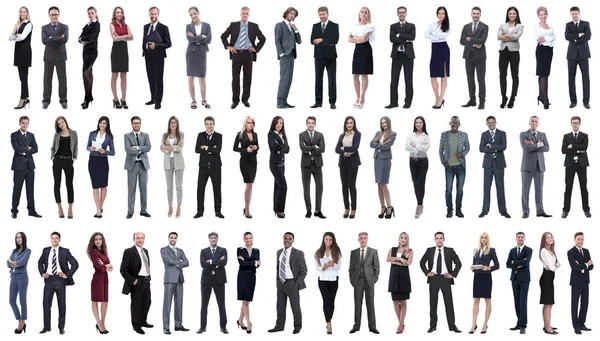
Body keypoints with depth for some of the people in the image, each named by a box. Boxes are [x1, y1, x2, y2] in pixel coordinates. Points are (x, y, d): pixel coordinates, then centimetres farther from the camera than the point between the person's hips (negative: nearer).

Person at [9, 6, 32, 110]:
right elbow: (10, 37, 8)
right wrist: (16, 35, -11)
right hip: (18, 51, 8)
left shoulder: (28, 24, -6)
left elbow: (22, 37, -17)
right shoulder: (17, 25, 15)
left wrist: (15, 37, 1)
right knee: (22, 77, 10)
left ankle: (22, 100, -9)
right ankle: (26, 98, 17)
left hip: (25, 51, -8)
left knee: (24, 77, -8)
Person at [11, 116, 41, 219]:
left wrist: (23, 151, -8)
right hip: (19, 165, -4)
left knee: (30, 189, 5)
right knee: (17, 189, -1)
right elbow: (16, 148, -15)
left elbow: (35, 149, 2)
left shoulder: (31, 135, 13)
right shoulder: (14, 135, -1)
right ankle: (14, 210, 5)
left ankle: (31, 210, 8)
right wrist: (27, 149, -5)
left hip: (30, 165, 4)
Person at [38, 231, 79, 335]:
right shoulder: (46, 250, 8)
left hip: (60, 279, -3)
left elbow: (75, 264, -4)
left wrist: (67, 275, -9)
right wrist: (42, 273, 9)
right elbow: (40, 262, 23)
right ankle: (46, 327, 8)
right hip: (48, 279, 3)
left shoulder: (65, 251, -2)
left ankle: (61, 327, 12)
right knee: (46, 303, 0)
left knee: (62, 304, 4)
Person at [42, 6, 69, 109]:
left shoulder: (64, 27, 2)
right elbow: (44, 41, -13)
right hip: (48, 56, 1)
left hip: (61, 56, -1)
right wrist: (59, 39, -17)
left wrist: (51, 38, -16)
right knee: (47, 79, 3)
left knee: (62, 79, 1)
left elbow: (65, 39, -17)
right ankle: (46, 101, 9)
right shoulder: (44, 28, 4)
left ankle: (63, 101, 7)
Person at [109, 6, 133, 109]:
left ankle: (123, 100, 6)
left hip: (124, 51, 4)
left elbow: (131, 38, -1)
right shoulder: (112, 24, -1)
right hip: (116, 50, -4)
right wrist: (126, 36, -8)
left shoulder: (125, 25, 12)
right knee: (114, 75, 0)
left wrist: (120, 37, -13)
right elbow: (114, 38, -14)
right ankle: (115, 99, 4)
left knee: (124, 76, 4)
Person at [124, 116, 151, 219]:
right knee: (131, 188, -2)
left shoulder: (145, 136, 10)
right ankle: (130, 211, 1)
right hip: (132, 164, -2)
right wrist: (140, 152, -13)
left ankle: (143, 210, 11)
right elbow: (127, 149, -13)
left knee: (143, 188, 4)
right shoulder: (127, 136, 3)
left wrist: (137, 147, -15)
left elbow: (148, 148, -7)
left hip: (143, 164, 2)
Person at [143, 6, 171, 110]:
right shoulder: (146, 27, 12)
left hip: (158, 56, -5)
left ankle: (158, 101, 2)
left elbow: (168, 44, -7)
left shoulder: (163, 28, -5)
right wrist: (143, 50, 7)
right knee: (151, 78, 11)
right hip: (148, 56, 5)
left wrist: (156, 46, -18)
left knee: (158, 79, -2)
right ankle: (153, 98, 22)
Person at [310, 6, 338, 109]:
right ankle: (318, 101, 10)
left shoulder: (334, 26, 1)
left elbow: (335, 40, -12)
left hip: (330, 56, -3)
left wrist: (321, 40, -15)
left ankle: (332, 102, 2)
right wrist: (327, 42, -11)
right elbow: (312, 41, -1)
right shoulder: (315, 26, 10)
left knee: (332, 79, -1)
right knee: (318, 79, 5)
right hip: (319, 56, 3)